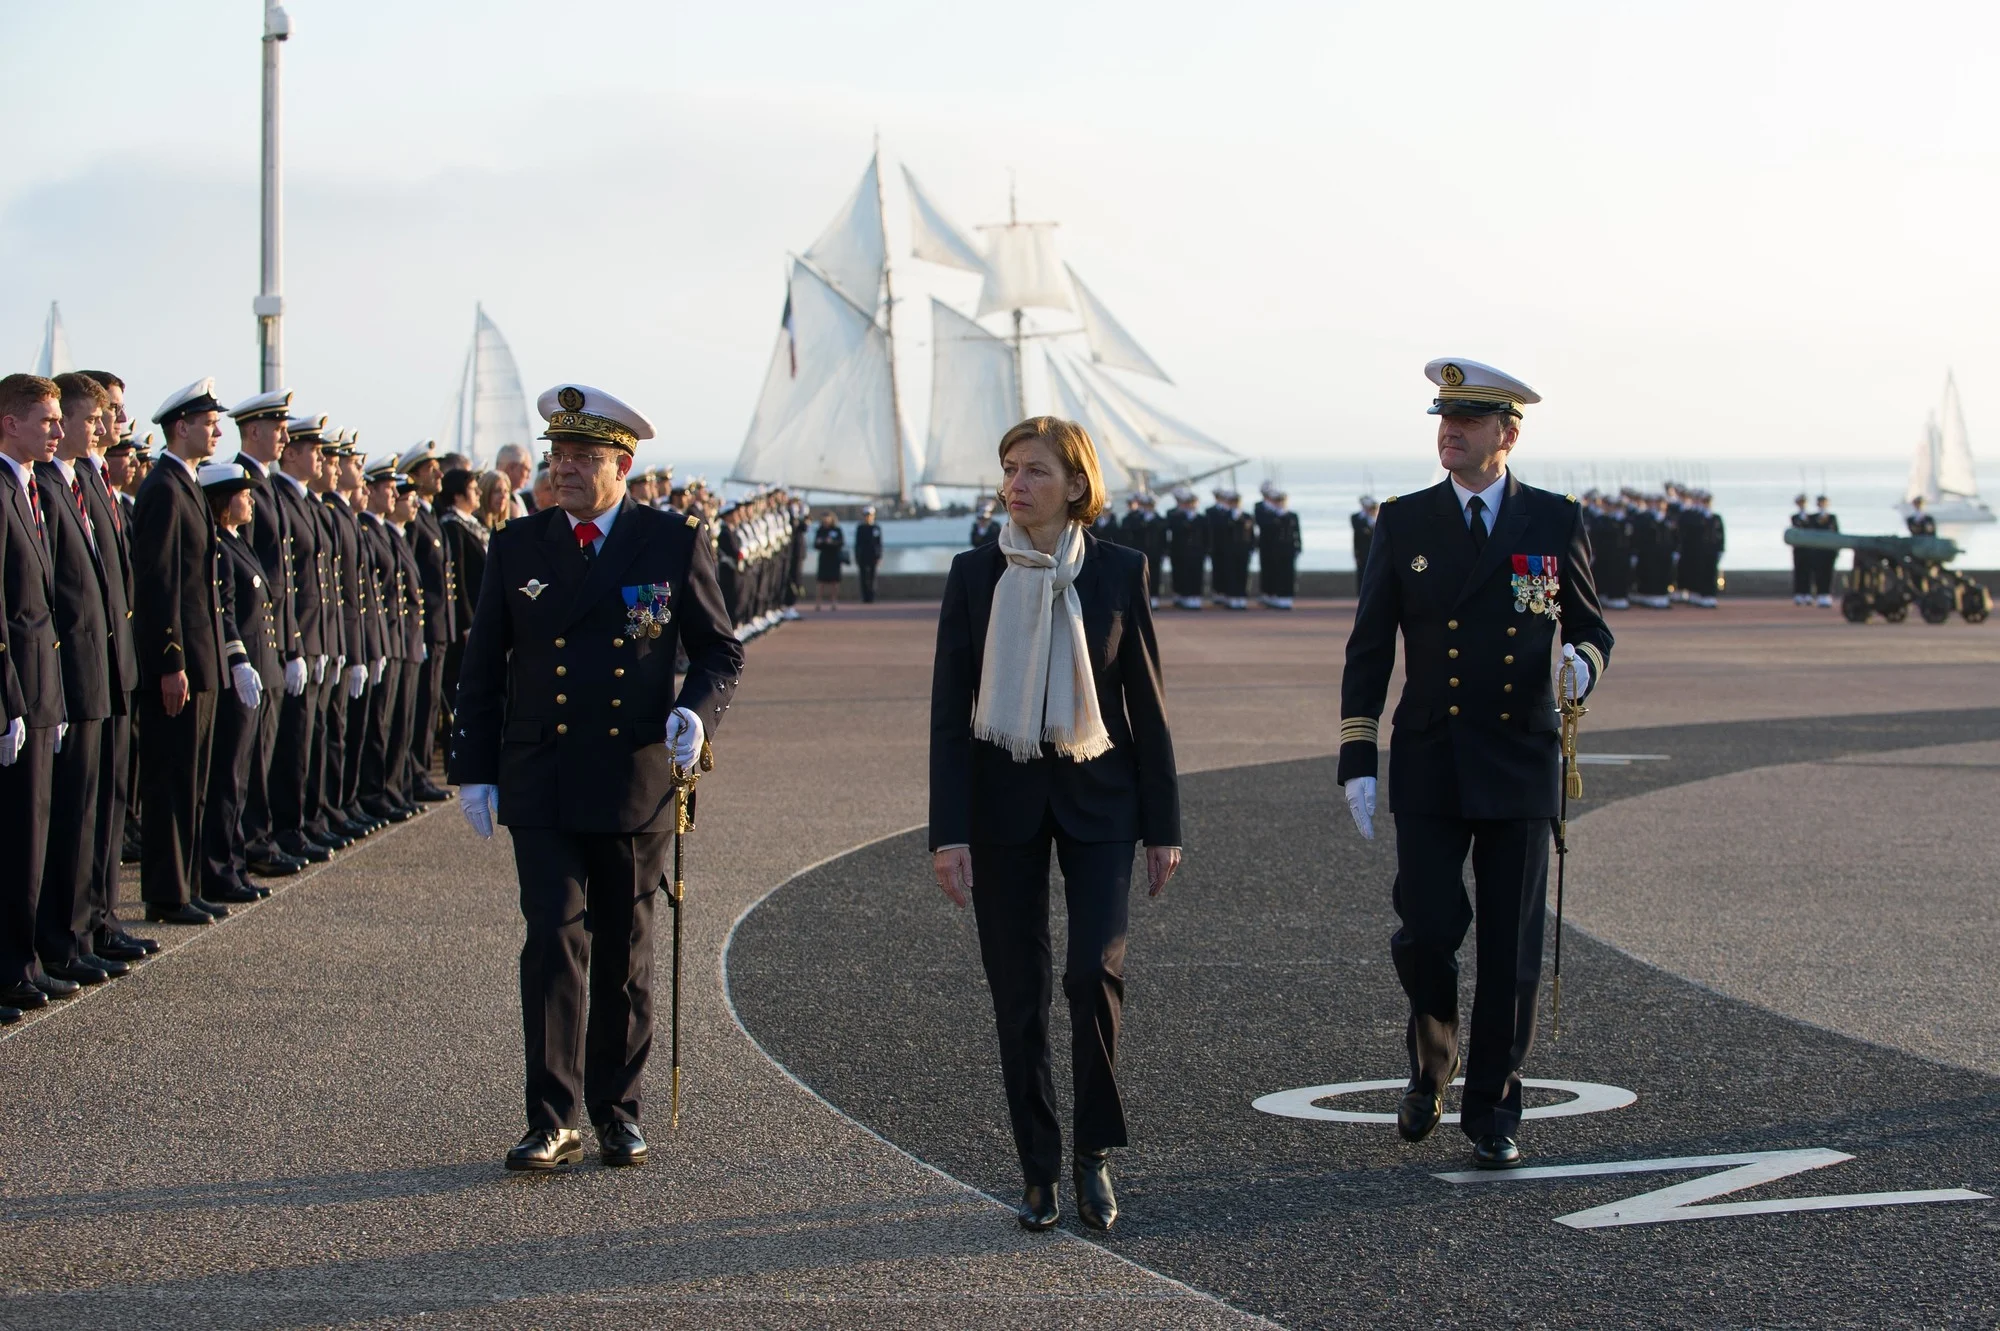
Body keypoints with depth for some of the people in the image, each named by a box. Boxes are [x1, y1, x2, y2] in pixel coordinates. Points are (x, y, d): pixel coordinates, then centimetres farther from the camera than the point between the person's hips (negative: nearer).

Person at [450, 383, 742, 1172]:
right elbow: (482, 669, 10)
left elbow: (720, 651, 7)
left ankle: (618, 1111, 20)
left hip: (636, 784, 0)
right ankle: (552, 1120, -7)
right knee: (554, 942, -10)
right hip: (541, 788, 0)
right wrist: (475, 769, 4)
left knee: (625, 954, 8)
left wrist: (697, 711, -13)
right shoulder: (517, 549, 5)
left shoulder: (673, 544, 1)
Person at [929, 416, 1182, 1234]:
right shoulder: (975, 575, 0)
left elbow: (1147, 701, 2)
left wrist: (1163, 825, 1)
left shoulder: (1119, 572, -1)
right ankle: (1038, 1168, 14)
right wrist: (948, 831, -7)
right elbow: (949, 707, -1)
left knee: (1096, 967, -15)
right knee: (1018, 989, 3)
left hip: (1096, 795, -1)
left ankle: (1093, 1152, 1)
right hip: (1002, 796, 1)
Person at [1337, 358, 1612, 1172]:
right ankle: (1432, 1062, 21)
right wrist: (1356, 762, -2)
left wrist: (1583, 662, -14)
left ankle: (1493, 1110, 13)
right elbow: (1368, 650, 5)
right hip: (1429, 768, 0)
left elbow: (1590, 628, 12)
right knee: (1426, 932, -8)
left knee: (1511, 947, 1)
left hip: (1519, 767, 0)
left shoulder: (1555, 523, 3)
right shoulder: (1404, 525, 3)